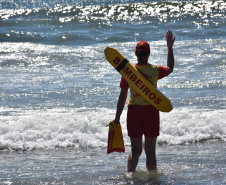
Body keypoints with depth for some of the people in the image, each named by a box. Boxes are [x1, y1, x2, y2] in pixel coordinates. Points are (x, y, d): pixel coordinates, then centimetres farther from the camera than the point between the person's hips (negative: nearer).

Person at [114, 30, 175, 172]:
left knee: (135, 150, 9)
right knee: (150, 151, 8)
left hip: (134, 110, 1)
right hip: (151, 111, -1)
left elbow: (123, 97, -1)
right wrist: (170, 48, 25)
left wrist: (117, 118, 6)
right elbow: (170, 69, 20)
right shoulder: (155, 70, -4)